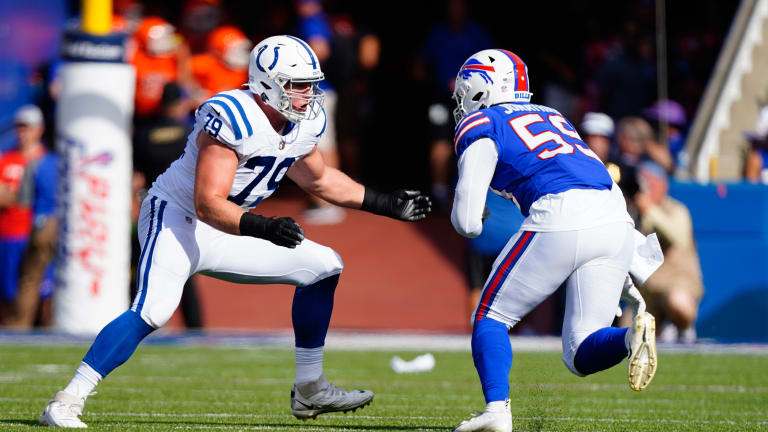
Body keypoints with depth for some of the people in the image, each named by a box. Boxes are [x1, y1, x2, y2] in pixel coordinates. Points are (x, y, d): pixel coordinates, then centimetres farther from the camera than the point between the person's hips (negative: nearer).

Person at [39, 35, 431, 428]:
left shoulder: (304, 123, 0)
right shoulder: (232, 119, -26)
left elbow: (318, 179, 21)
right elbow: (208, 205, -30)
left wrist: (385, 204, 20)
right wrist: (263, 228, -42)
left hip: (223, 234, 9)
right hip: (176, 219, -9)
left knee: (323, 266, 8)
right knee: (153, 311, -30)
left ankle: (309, 391, 15)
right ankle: (66, 402, -27)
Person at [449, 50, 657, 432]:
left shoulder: (480, 128, 11)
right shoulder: (552, 117, 33)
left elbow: (467, 224, 3)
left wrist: (467, 215, 29)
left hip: (561, 219, -6)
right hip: (616, 221, 6)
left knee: (491, 318, 13)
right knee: (580, 355, 9)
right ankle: (632, 336, -20)